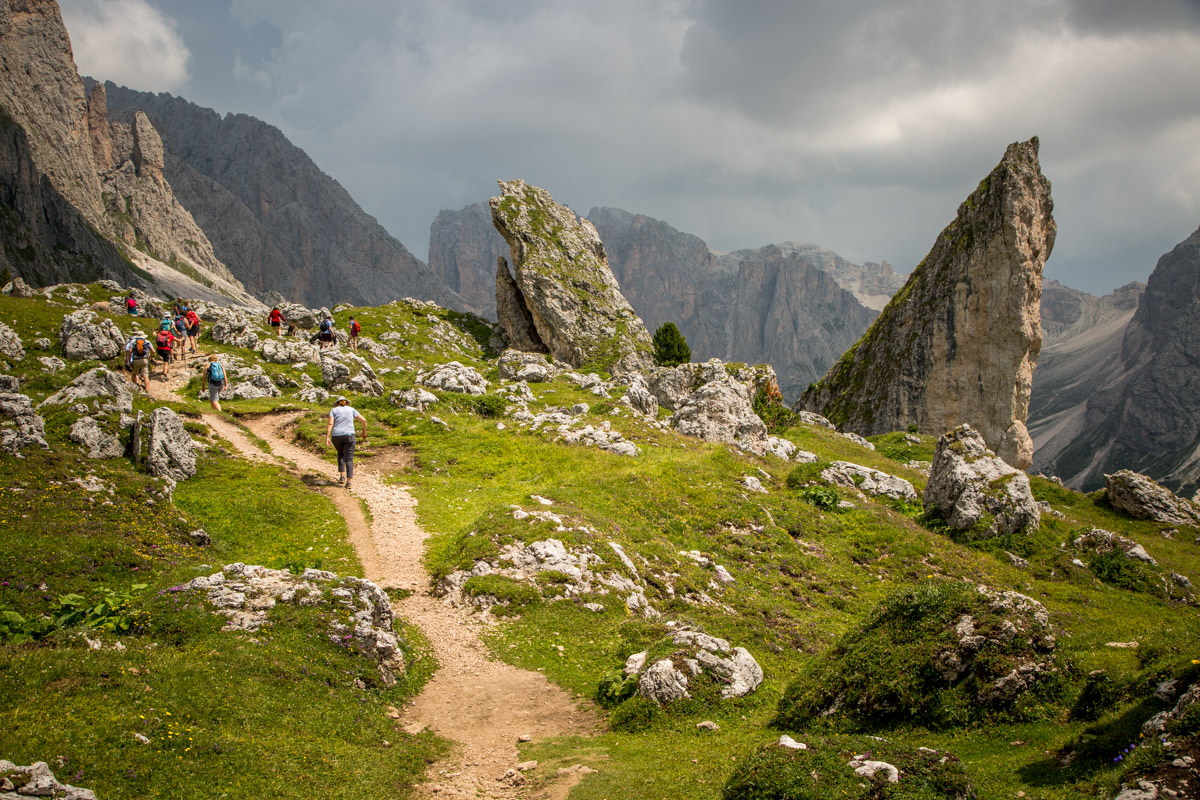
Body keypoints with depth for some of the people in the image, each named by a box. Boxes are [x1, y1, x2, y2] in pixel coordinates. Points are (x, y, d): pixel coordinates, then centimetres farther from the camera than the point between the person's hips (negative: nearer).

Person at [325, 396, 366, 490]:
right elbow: (364, 420, 7)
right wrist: (364, 432, 21)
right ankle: (349, 481, -14)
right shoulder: (351, 410, 13)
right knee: (349, 459, 0)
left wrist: (327, 438, -12)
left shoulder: (334, 410, 9)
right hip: (349, 436, -1)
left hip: (336, 436, 1)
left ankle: (341, 476, 18)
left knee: (340, 454, 27)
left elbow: (330, 424, -5)